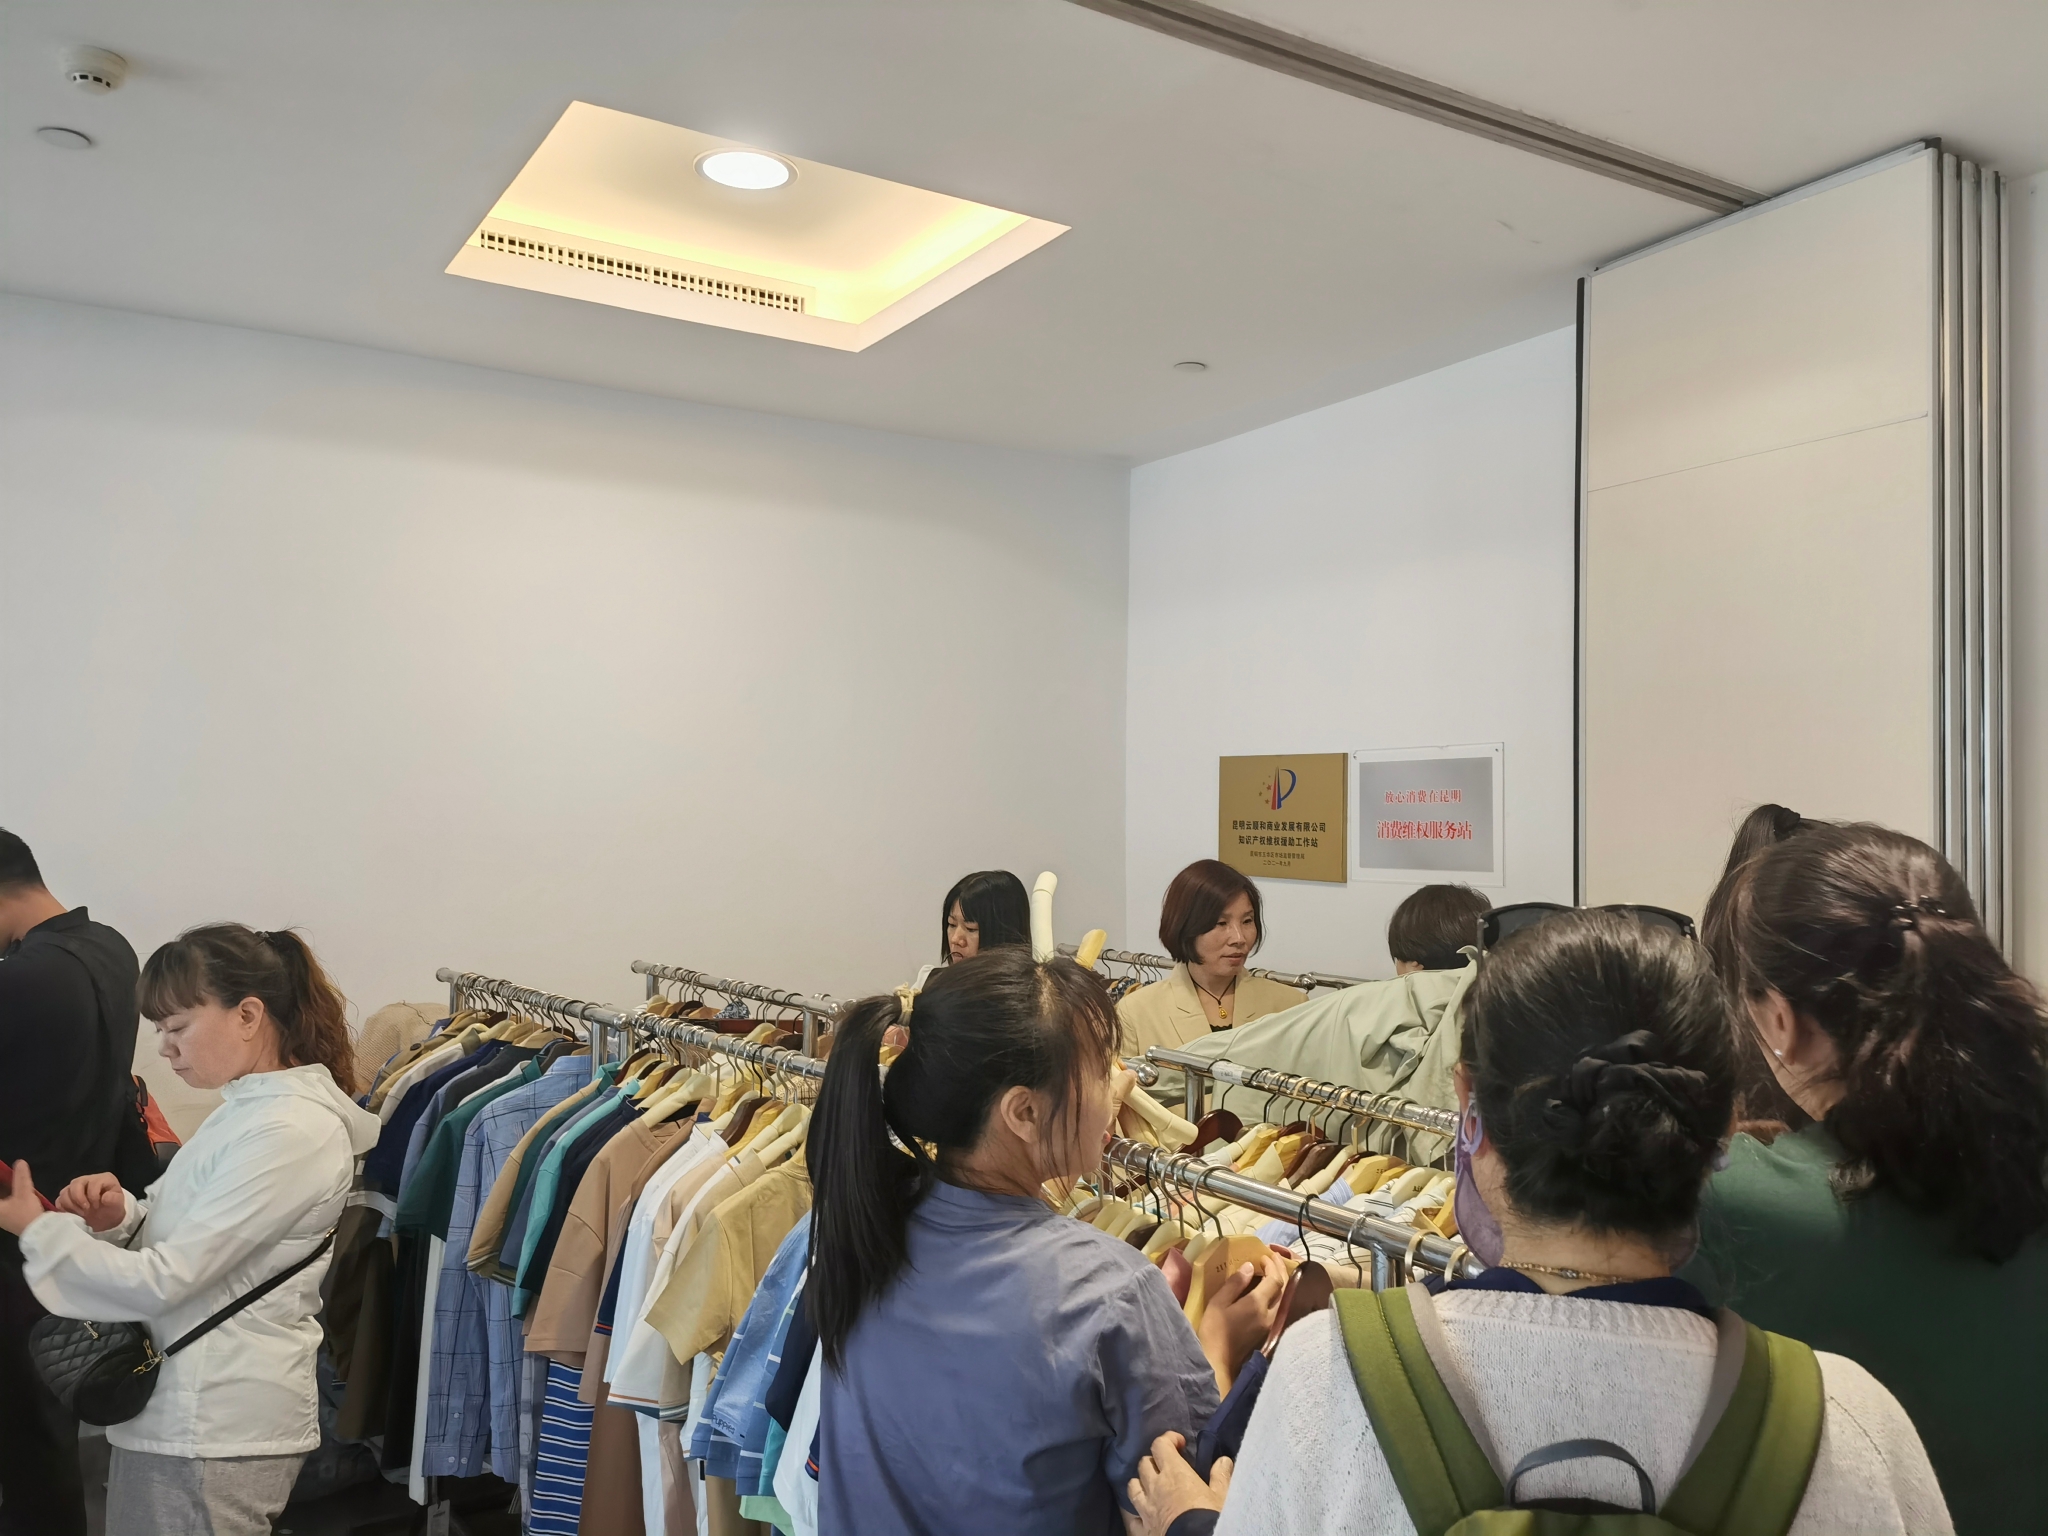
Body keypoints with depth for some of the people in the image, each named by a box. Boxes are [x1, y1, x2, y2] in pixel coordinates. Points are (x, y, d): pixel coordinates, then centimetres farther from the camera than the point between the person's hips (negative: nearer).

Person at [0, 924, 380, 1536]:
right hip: (176, 1412, 9)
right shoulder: (248, 1110, 10)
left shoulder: (290, 1132, -20)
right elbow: (184, 1242, 14)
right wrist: (120, 1216, -6)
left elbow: (165, 1281, -20)